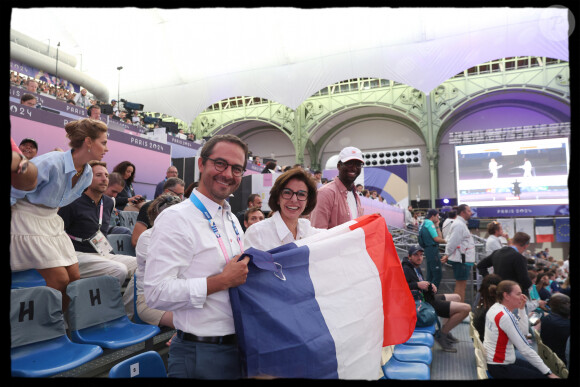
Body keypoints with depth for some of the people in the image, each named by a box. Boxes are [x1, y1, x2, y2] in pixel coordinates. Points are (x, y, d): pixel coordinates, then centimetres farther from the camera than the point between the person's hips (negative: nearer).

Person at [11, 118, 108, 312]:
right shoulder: (50, 163, -24)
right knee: (60, 279, -12)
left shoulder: (87, 174, 0)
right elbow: (13, 193, -16)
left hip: (53, 221, 8)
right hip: (27, 222, -7)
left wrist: (52, 218, 19)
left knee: (74, 276, 0)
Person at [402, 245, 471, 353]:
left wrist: (430, 285, 1)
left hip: (428, 297, 11)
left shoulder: (416, 267, 11)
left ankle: (446, 331, 27)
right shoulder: (406, 270, -20)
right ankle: (441, 335, -4)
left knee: (456, 297, 33)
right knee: (466, 308, -13)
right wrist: (417, 285, -33)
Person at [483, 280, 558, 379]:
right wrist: (549, 373, -16)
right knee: (543, 376, -3)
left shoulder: (495, 307, 1)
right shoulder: (505, 317, -25)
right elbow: (525, 350, -23)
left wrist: (521, 308, 1)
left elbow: (523, 331, 6)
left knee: (538, 370, 16)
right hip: (500, 368, -9)